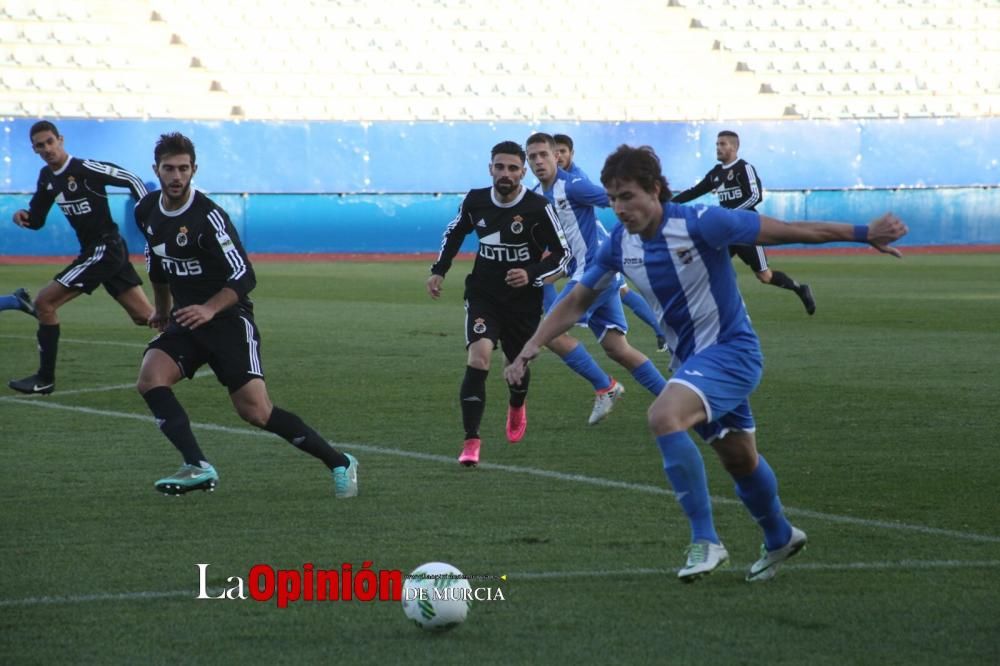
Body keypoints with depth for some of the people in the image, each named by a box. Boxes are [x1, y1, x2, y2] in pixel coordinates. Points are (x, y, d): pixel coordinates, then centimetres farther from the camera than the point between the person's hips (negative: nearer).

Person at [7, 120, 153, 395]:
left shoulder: (85, 168, -16)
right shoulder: (48, 177, 10)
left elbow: (131, 179, -15)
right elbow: (37, 220, 17)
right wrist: (24, 217, -6)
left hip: (105, 248, -9)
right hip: (94, 250, 9)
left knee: (45, 302, -9)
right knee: (145, 316, 10)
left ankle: (45, 379, -2)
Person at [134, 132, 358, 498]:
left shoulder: (208, 217, -18)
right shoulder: (147, 211, 4)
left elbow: (244, 276, -22)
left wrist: (209, 309, -36)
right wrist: (162, 308, 32)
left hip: (228, 318, -6)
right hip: (185, 320, 7)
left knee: (255, 411, -12)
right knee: (149, 379, -21)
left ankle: (339, 463, 4)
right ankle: (197, 467, -25)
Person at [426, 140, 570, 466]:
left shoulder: (538, 208, -16)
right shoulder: (475, 201, -7)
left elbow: (562, 253, -9)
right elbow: (454, 232, 15)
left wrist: (532, 274, -24)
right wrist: (438, 270, 8)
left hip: (523, 300, 0)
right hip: (483, 295, 1)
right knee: (479, 357, -22)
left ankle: (516, 407, 55)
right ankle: (471, 442, -19)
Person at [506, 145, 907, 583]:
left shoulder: (699, 224, -21)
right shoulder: (620, 244, -3)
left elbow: (784, 231, -17)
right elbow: (577, 301, 9)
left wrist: (865, 234, -18)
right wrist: (532, 346, -5)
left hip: (732, 349, -7)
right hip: (690, 360, 7)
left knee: (664, 417, -29)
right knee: (739, 460, 18)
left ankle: (705, 541, -22)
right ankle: (779, 539, 44)